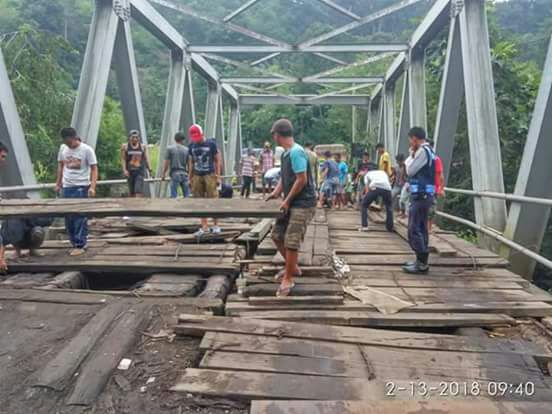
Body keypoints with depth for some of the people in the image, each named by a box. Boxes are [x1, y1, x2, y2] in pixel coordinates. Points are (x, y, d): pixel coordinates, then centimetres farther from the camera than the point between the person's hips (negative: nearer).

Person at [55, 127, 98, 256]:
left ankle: (81, 245, 5)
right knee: (68, 217, 9)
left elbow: (94, 169, -9)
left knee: (80, 217, -3)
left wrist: (92, 187, -19)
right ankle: (74, 243, 21)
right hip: (66, 187, 6)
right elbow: (60, 166, 17)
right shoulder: (63, 148, 6)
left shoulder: (87, 150, -9)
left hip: (81, 187, -5)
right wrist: (58, 184, 17)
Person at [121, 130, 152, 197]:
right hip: (130, 172, 1)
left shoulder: (143, 147, 6)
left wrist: (150, 170, -3)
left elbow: (146, 159, 6)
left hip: (140, 172, -1)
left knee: (139, 191, -13)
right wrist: (124, 170, -11)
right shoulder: (125, 146, 4)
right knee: (131, 192, 8)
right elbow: (123, 159, 1)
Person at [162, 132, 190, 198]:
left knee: (174, 195, 1)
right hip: (184, 173, 2)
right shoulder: (186, 149, 4)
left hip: (174, 173, -2)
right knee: (187, 195, 6)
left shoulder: (169, 148, -1)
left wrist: (164, 174, 7)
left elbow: (166, 163, -2)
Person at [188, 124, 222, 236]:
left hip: (210, 175, -4)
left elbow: (218, 160, -1)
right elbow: (191, 162, 14)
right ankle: (204, 226, 12)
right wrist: (190, 177, 11)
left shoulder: (211, 144, -3)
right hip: (197, 176, 4)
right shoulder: (192, 146, 9)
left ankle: (216, 225, 8)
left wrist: (218, 176, -5)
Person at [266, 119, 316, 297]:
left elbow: (302, 180, -22)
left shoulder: (296, 152, -19)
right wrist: (275, 193, 3)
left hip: (303, 204, -10)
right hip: (291, 203, 10)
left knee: (291, 241, -7)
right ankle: (292, 267, 29)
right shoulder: (286, 153, 11)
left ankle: (288, 279, 7)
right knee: (277, 235, 13)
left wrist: (286, 201, -15)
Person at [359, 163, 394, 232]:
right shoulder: (383, 172, 41)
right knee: (389, 207, 29)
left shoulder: (368, 173, 33)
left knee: (363, 205, 18)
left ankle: (364, 226, 8)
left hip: (375, 187, -2)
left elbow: (366, 187, 24)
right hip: (386, 188, 3)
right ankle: (390, 227, 27)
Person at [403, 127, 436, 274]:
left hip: (420, 195, -10)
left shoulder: (422, 151, -14)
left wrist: (411, 155, -1)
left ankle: (422, 264, -5)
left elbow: (409, 170, -11)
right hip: (424, 195, 10)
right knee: (421, 229, 14)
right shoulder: (428, 150, 18)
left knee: (414, 230, -8)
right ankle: (422, 261, 21)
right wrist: (413, 155, 11)